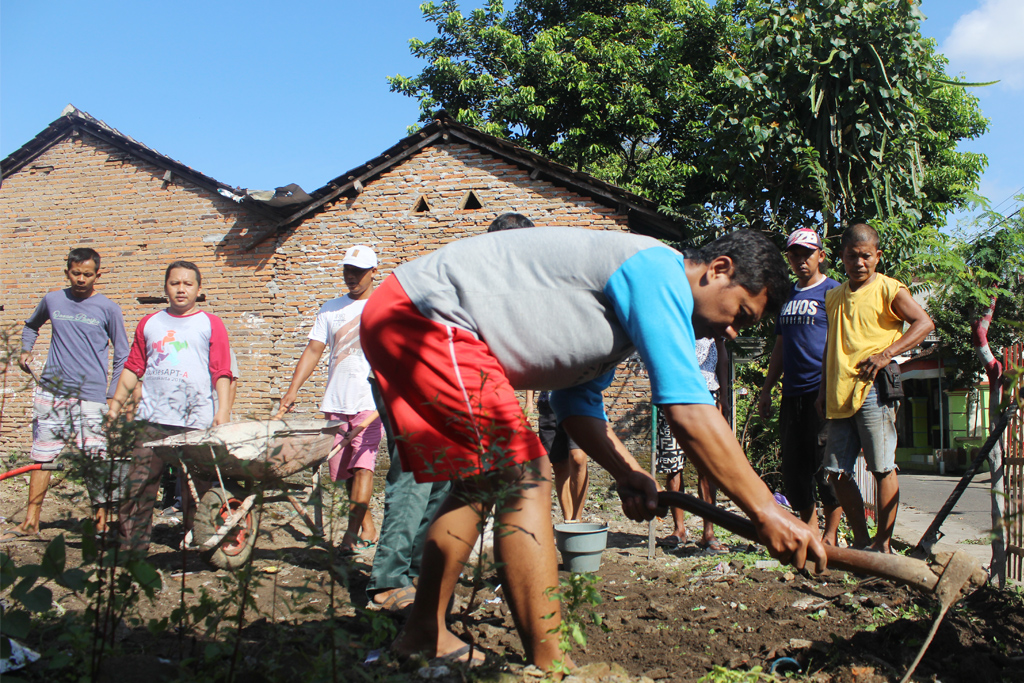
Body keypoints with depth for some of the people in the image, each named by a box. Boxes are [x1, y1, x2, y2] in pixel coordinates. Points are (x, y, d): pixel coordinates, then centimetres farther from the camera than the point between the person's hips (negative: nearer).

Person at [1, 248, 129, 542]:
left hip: (91, 396, -3)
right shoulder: (52, 300, 10)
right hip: (50, 391, 3)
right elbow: (31, 326, 32)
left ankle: (101, 522, 4)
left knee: (96, 461, -7)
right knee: (42, 455, 6)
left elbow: (122, 357, 6)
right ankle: (31, 521, 15)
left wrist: (113, 396, -1)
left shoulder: (108, 309, 2)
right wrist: (25, 351, 15)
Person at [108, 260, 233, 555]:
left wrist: (223, 410, -7)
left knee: (196, 488, 0)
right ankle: (133, 544, 7)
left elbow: (222, 372, 2)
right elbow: (134, 366, 19)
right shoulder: (149, 324, 18)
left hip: (197, 422, -2)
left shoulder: (211, 324, 8)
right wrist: (118, 400, 9)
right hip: (153, 420, 3)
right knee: (139, 484, -1)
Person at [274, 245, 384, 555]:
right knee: (344, 470, 7)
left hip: (370, 401, -4)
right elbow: (313, 350, 11)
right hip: (335, 402, 5)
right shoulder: (330, 308, 16)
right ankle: (367, 529, 18)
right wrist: (293, 390, 0)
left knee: (361, 465, -14)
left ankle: (352, 533, -15)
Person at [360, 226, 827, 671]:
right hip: (427, 314, -11)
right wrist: (766, 511, -16)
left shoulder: (628, 309, 18)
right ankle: (548, 665, -6)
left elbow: (579, 404, 20)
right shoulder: (661, 271, -13)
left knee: (480, 480, 18)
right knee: (523, 476, -12)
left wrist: (627, 473, 5)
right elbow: (689, 413, -21)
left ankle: (424, 633, 29)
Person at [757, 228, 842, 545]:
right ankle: (809, 529, 20)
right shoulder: (787, 296, 19)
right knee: (793, 467, 7)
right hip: (792, 394, 7)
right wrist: (767, 388, 19)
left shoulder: (833, 292, 0)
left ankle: (831, 535, 7)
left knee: (825, 466, -5)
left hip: (823, 394, -6)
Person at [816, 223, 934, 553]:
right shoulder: (834, 297, 18)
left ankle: (882, 545, 5)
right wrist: (823, 390, 19)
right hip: (840, 395, 6)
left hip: (873, 390, -6)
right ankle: (861, 541, 17)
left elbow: (924, 323, -8)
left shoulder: (888, 289, 0)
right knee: (836, 470, 5)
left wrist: (885, 354, -17)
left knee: (882, 468, -4)